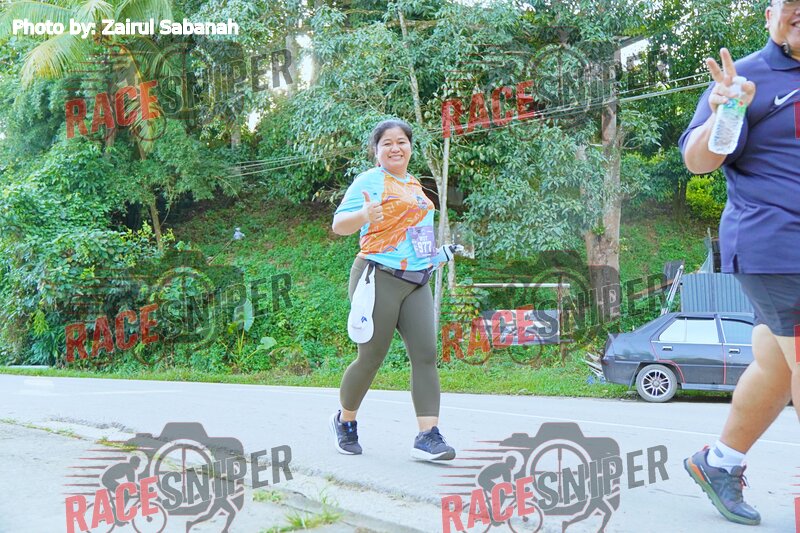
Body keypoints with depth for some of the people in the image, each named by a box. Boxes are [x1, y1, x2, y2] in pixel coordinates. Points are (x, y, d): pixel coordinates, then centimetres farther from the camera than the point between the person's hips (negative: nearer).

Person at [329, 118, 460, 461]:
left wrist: (434, 254, 23)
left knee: (426, 354, -7)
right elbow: (338, 225, -10)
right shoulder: (370, 180, -2)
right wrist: (364, 215, -31)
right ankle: (344, 421, 24)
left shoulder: (414, 185, 21)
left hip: (416, 282, 7)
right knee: (371, 358, -1)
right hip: (378, 278, -6)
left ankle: (428, 436, -8)